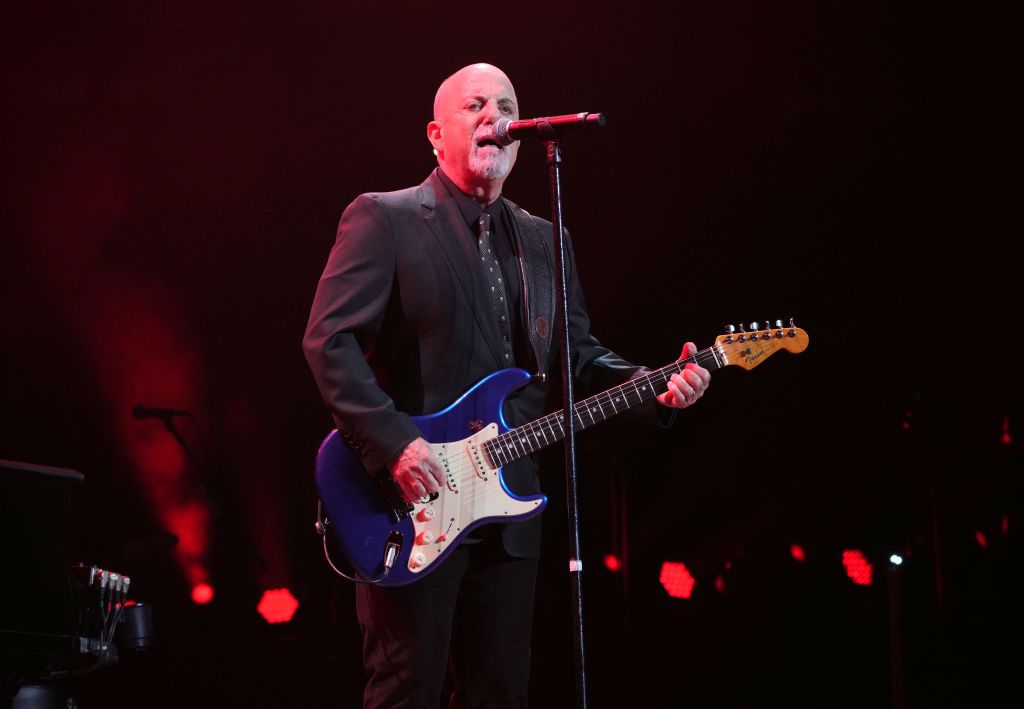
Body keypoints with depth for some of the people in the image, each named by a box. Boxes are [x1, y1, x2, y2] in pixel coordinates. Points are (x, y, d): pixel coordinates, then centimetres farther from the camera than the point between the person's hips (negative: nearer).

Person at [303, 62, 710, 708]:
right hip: (413, 508, -6)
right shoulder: (383, 219, -3)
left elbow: (580, 358, 16)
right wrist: (392, 440, -22)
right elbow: (330, 338, -12)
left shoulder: (544, 242, 17)